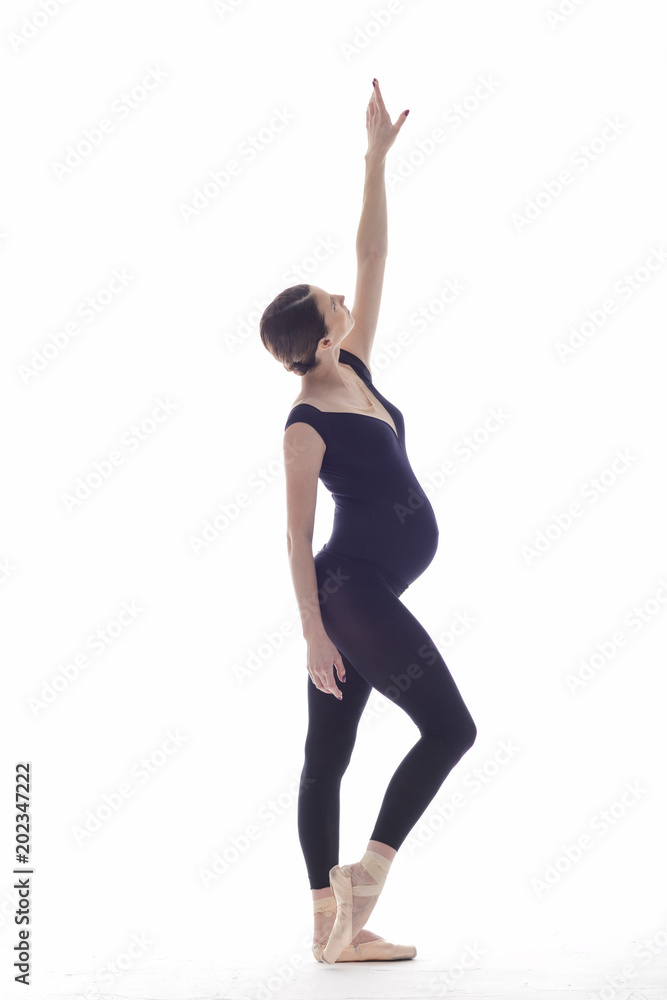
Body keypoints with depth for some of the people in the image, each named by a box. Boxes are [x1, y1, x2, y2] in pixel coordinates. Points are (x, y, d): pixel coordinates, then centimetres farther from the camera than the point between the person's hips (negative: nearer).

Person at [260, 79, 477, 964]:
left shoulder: (355, 372, 5)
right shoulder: (306, 427, -16)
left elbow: (374, 257, 8)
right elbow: (298, 537, -14)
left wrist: (378, 159, 6)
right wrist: (314, 635, -15)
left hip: (357, 593, 8)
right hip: (352, 594, -8)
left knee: (329, 753, 8)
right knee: (450, 726, -5)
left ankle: (334, 926, 15)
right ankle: (368, 869, 2)